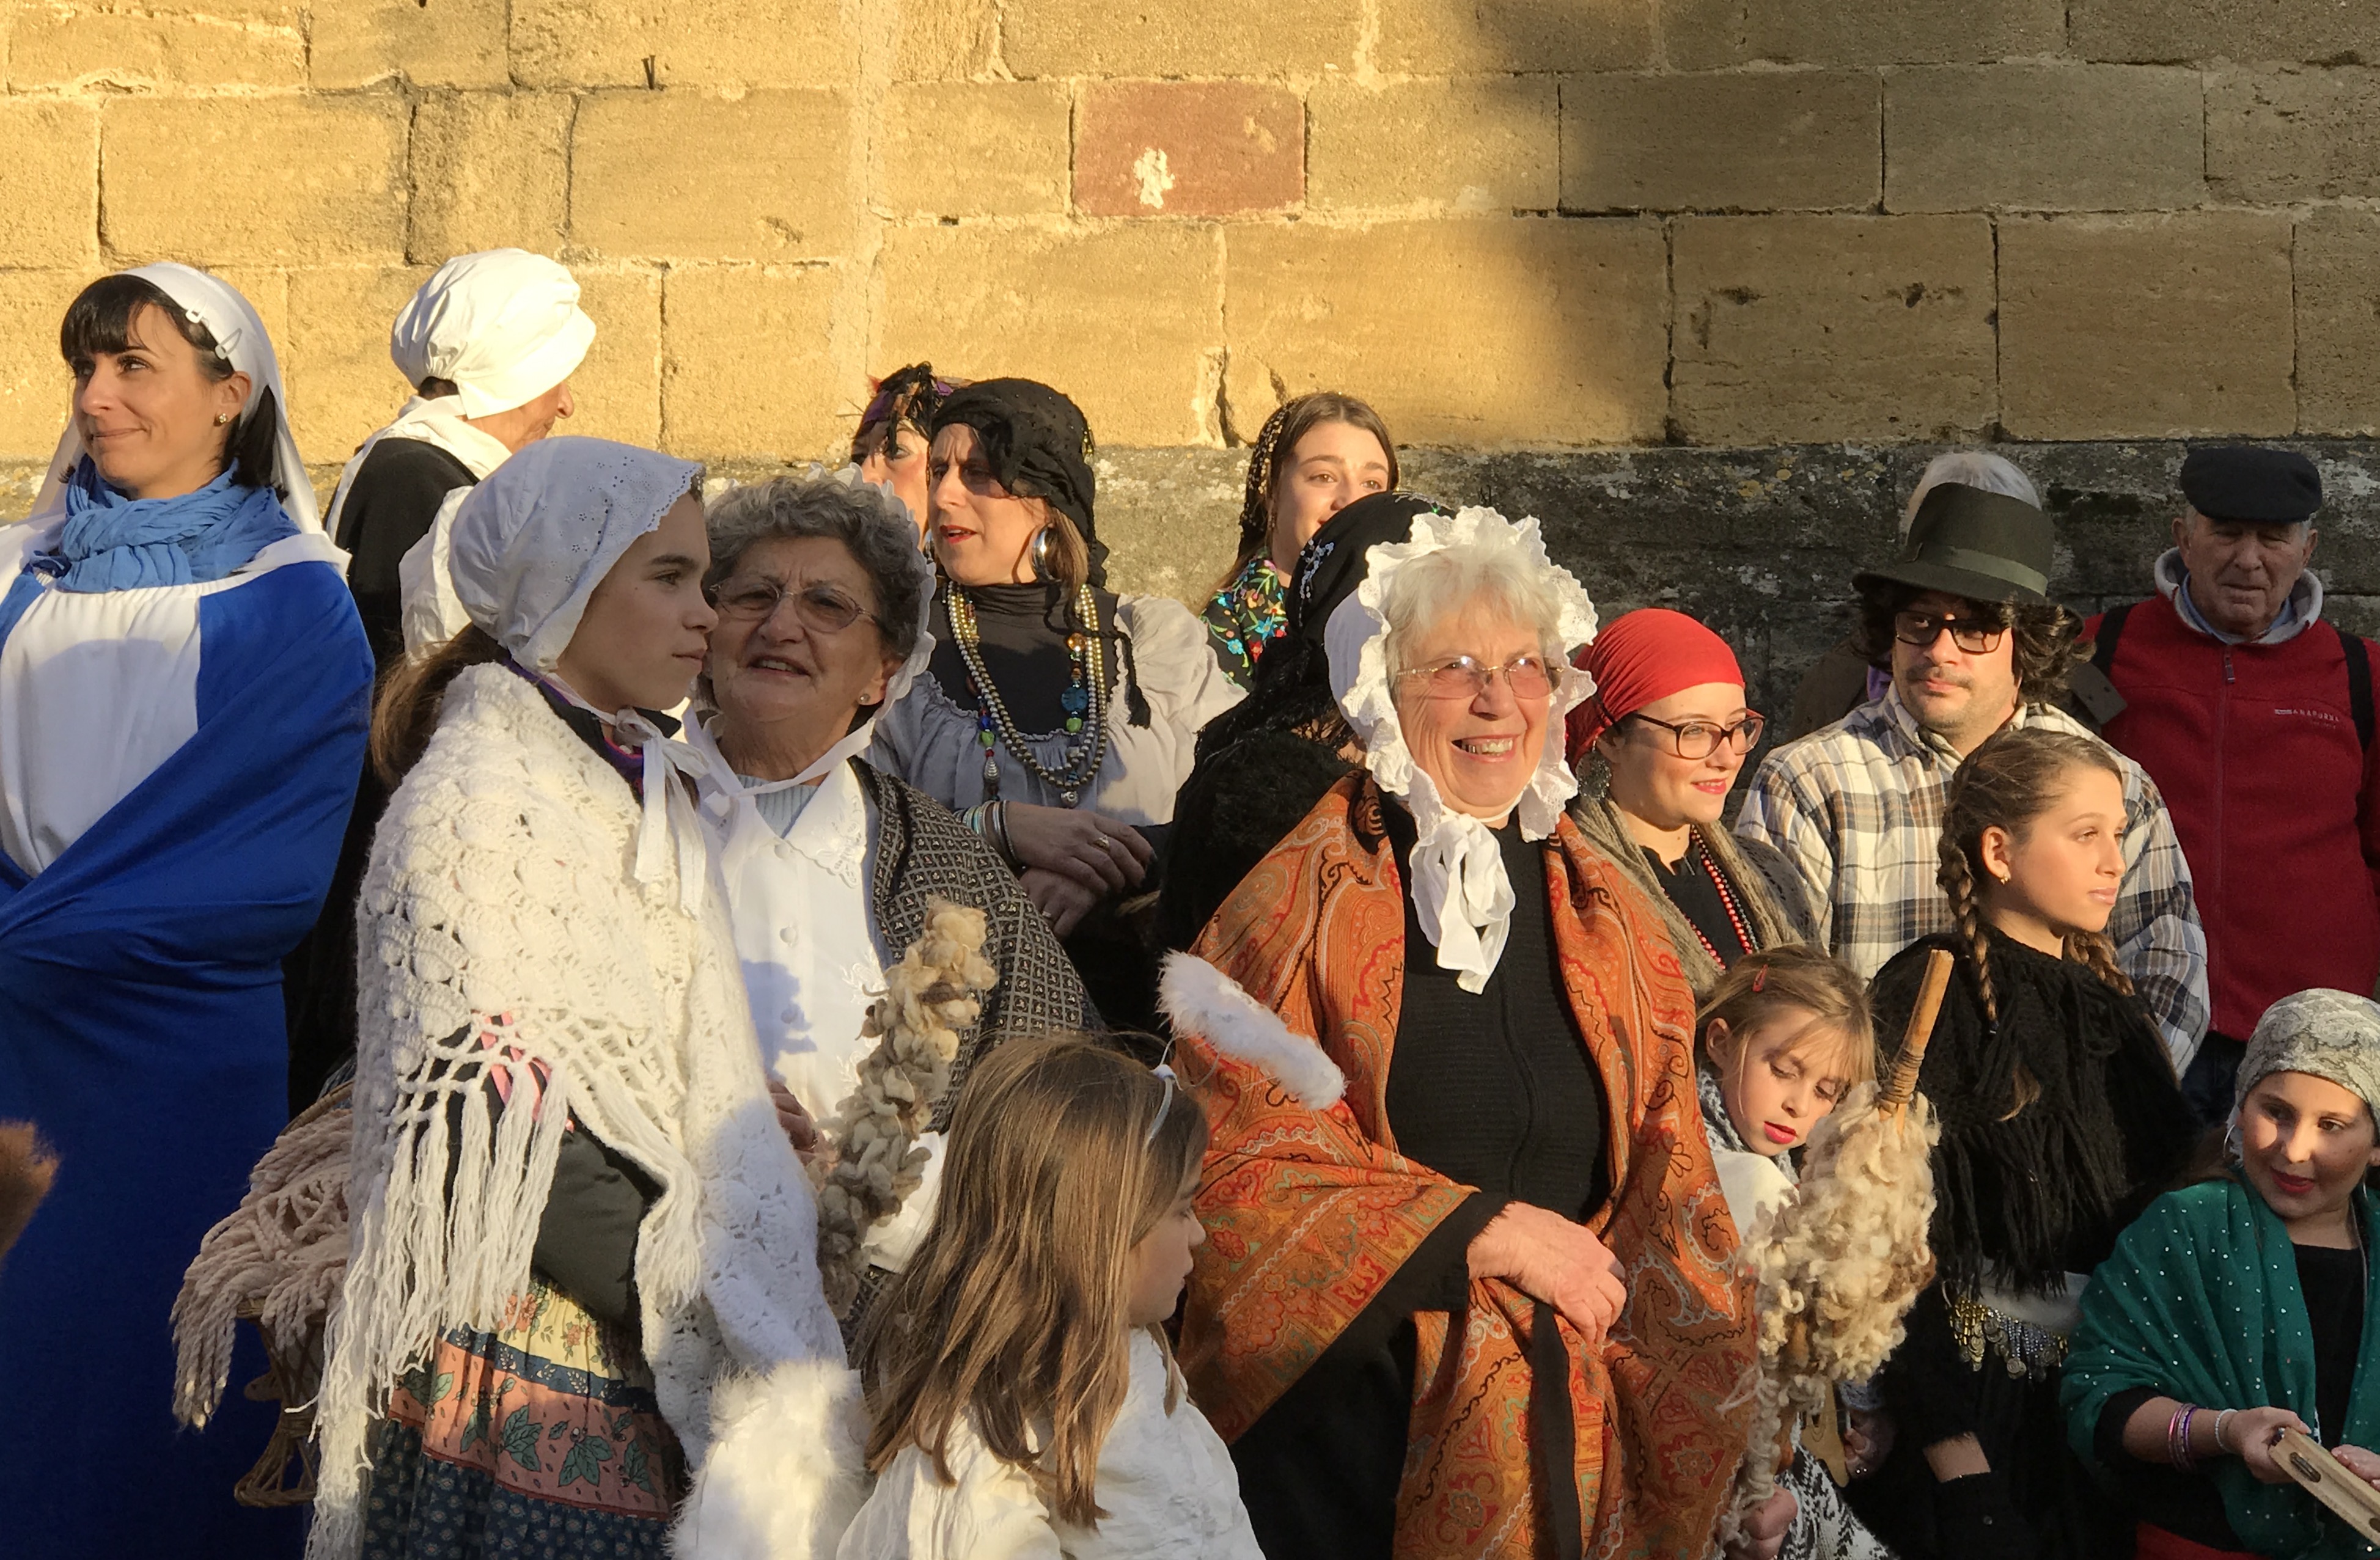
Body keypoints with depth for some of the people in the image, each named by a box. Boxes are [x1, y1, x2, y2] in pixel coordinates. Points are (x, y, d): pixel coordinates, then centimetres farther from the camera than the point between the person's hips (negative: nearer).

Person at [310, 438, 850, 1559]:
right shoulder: (477, 804, -13)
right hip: (531, 1369, -7)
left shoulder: (635, 785, 13)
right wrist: (694, 1303, -16)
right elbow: (494, 1126, -18)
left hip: (640, 1369, 7)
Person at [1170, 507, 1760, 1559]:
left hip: (1569, 1435, 4)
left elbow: (1667, 1192, 10)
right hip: (1350, 1423, -3)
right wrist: (1484, 1231, -12)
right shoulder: (1306, 904, -3)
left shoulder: (1606, 916, 9)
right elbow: (1238, 1170, -9)